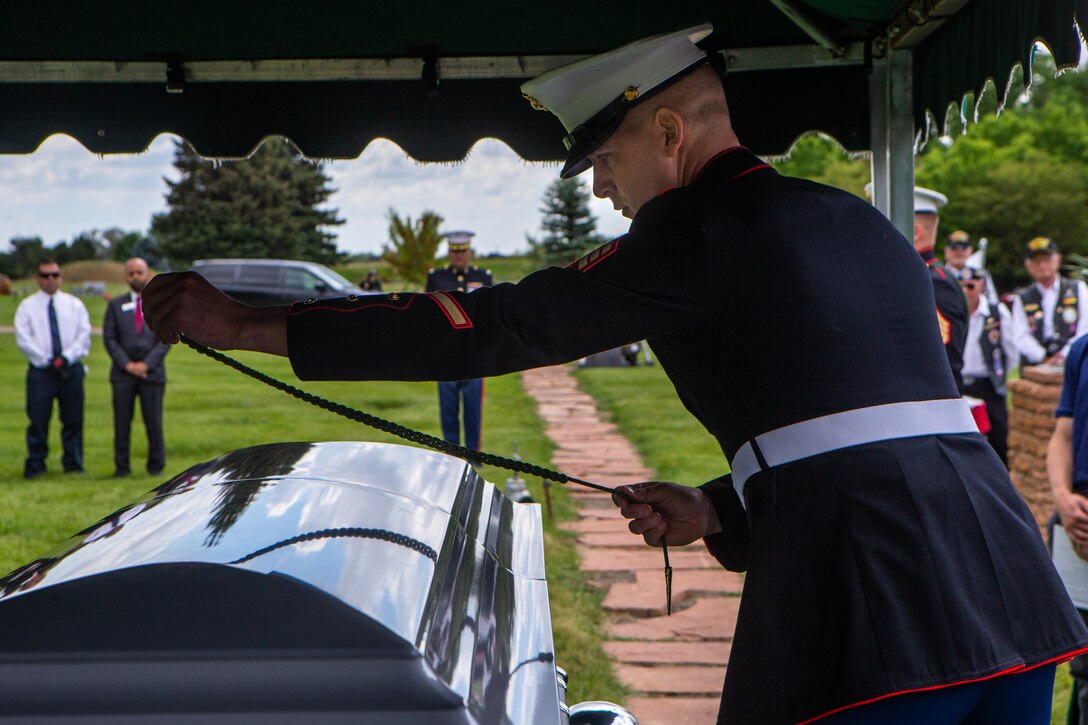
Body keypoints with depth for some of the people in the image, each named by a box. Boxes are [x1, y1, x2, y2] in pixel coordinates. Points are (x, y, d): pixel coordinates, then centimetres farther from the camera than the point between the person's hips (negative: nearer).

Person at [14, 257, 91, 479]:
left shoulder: (74, 304, 10)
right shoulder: (27, 306, 4)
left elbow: (84, 335, 3)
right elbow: (23, 339, -4)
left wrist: (66, 357, -11)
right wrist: (48, 360, -11)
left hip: (71, 368, 2)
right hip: (40, 370, -2)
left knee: (73, 419, 3)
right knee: (38, 419, -3)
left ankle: (73, 464, 11)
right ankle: (35, 464, 5)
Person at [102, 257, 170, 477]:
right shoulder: (116, 305, 10)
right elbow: (109, 338, 4)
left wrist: (146, 364, -10)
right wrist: (127, 365, -8)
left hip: (152, 371, -1)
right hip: (123, 373, 1)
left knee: (154, 422, -2)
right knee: (121, 423, 0)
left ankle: (156, 465, 9)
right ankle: (121, 466, 7)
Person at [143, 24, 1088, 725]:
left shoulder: (700, 233, -4)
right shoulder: (858, 225, 21)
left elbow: (496, 326, -7)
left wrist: (252, 327, -3)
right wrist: (717, 511, 20)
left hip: (866, 602, -8)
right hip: (1010, 590, 9)